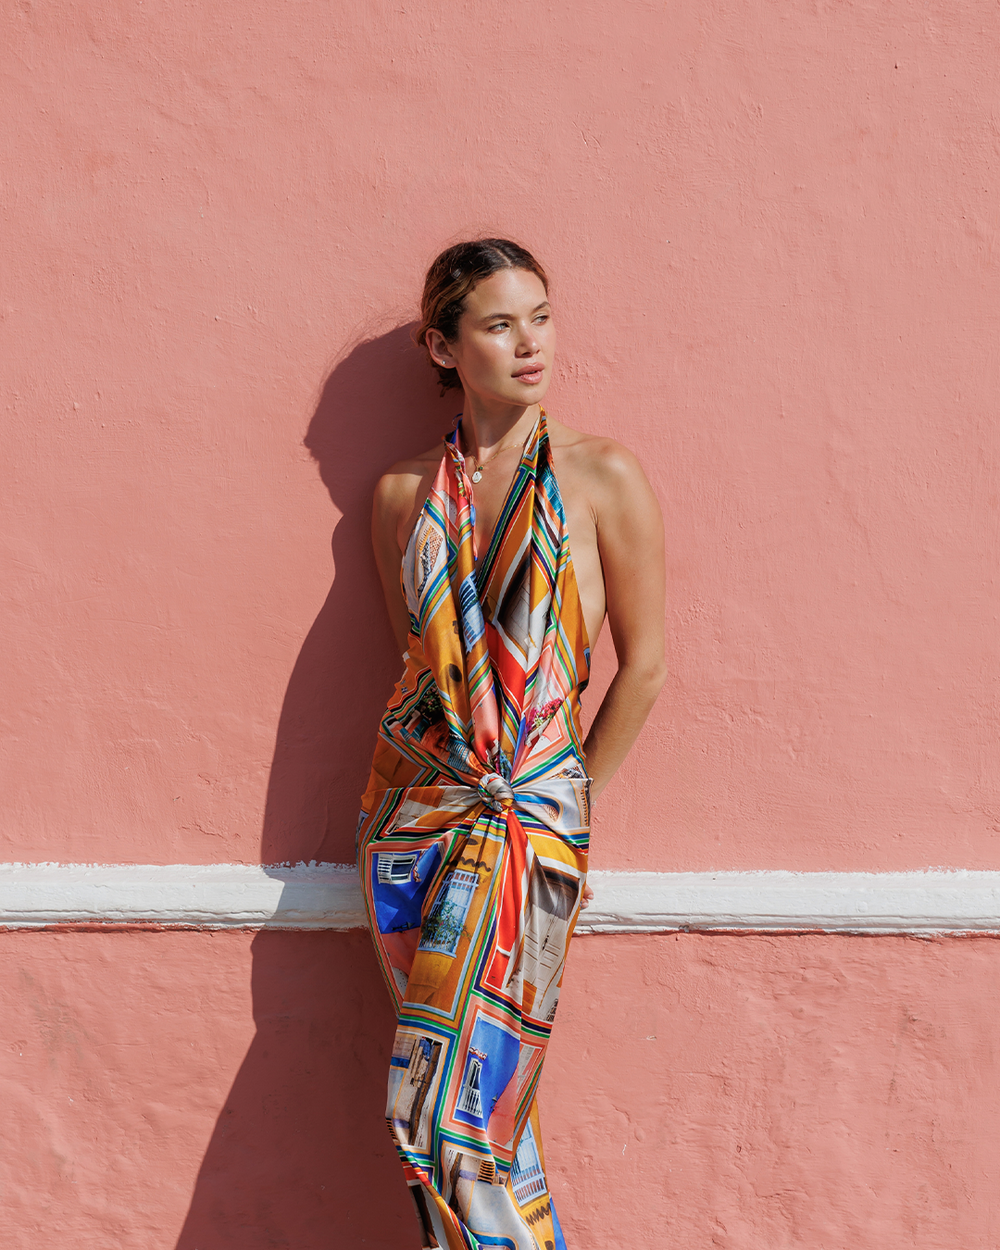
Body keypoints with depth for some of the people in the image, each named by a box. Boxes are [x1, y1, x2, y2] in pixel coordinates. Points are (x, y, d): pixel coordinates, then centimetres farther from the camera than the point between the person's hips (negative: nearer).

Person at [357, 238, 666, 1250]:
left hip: (532, 812, -3)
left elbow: (643, 665, -1)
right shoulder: (404, 493, 6)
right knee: (475, 1097, 8)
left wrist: (572, 801, 3)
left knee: (447, 1108, -4)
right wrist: (453, 762, 9)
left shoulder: (604, 478, -3)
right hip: (413, 804, 3)